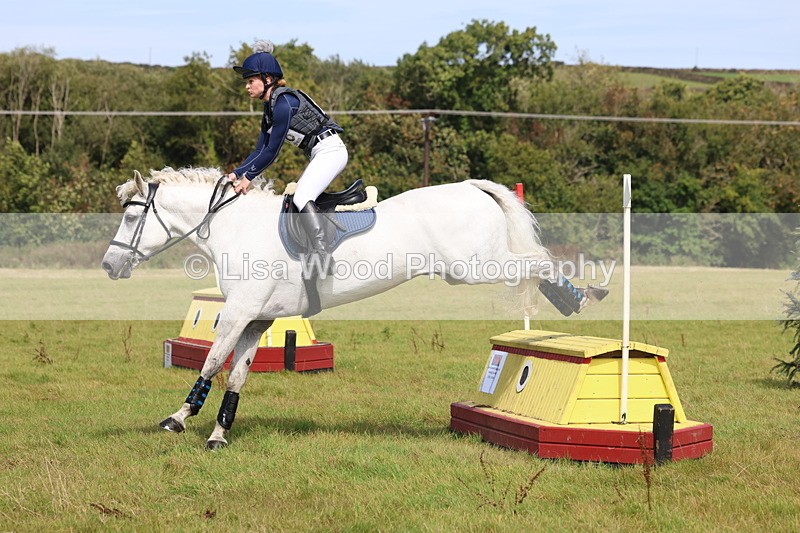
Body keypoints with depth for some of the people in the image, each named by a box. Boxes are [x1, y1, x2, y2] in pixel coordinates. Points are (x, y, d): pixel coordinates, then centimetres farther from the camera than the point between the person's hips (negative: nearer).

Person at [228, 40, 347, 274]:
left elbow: (271, 151, -14)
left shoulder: (283, 102, -15)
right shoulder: (270, 109, 15)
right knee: (300, 198, 11)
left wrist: (248, 177, -6)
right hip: (320, 155, 11)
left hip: (330, 150, -11)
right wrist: (236, 174, 8)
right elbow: (260, 151, 18)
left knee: (301, 197, -25)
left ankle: (320, 251, -36)